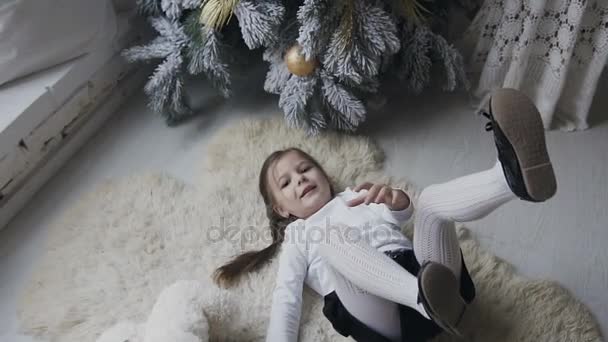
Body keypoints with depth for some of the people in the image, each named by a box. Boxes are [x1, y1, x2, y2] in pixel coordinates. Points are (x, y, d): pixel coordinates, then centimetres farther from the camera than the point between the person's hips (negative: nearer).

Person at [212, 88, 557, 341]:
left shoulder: (354, 198, 32)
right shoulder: (297, 238, 26)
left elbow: (403, 213, 11)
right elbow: (286, 298, 11)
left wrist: (393, 197, -16)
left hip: (422, 272, 2)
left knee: (432, 198, -20)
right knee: (333, 237, -28)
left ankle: (511, 177, -52)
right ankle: (425, 298, -52)